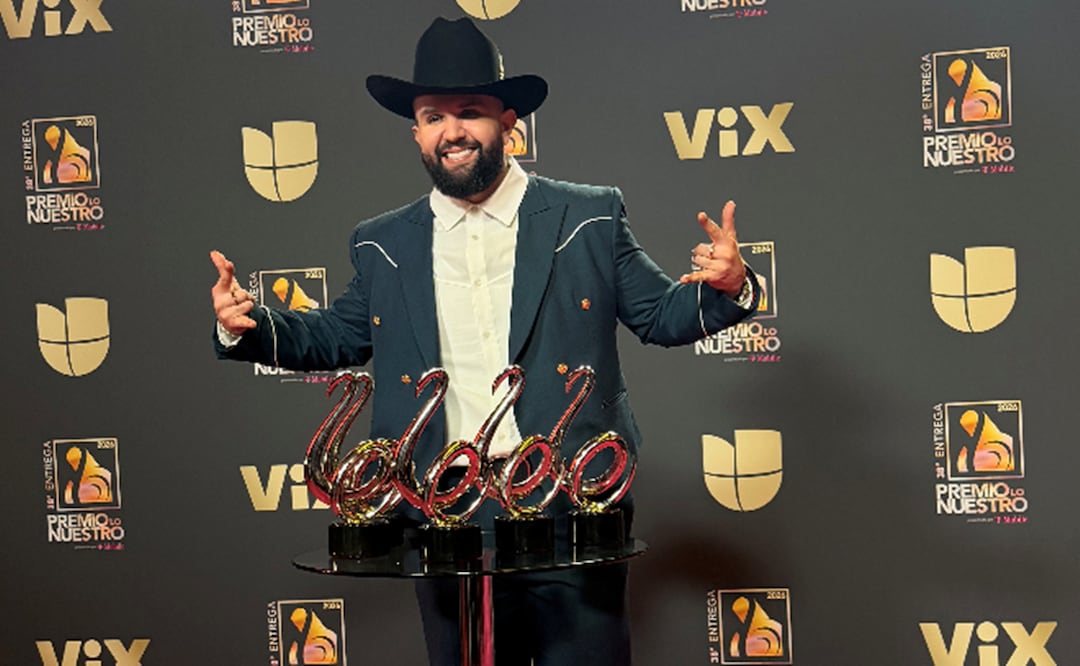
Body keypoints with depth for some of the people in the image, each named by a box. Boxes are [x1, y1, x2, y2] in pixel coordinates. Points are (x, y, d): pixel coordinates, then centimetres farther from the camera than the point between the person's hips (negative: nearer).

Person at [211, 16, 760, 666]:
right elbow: (334, 337, 18)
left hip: (571, 516, -2)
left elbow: (659, 314, 7)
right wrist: (248, 325, 1)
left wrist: (724, 288, -12)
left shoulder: (591, 217, 2)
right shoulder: (384, 245, 8)